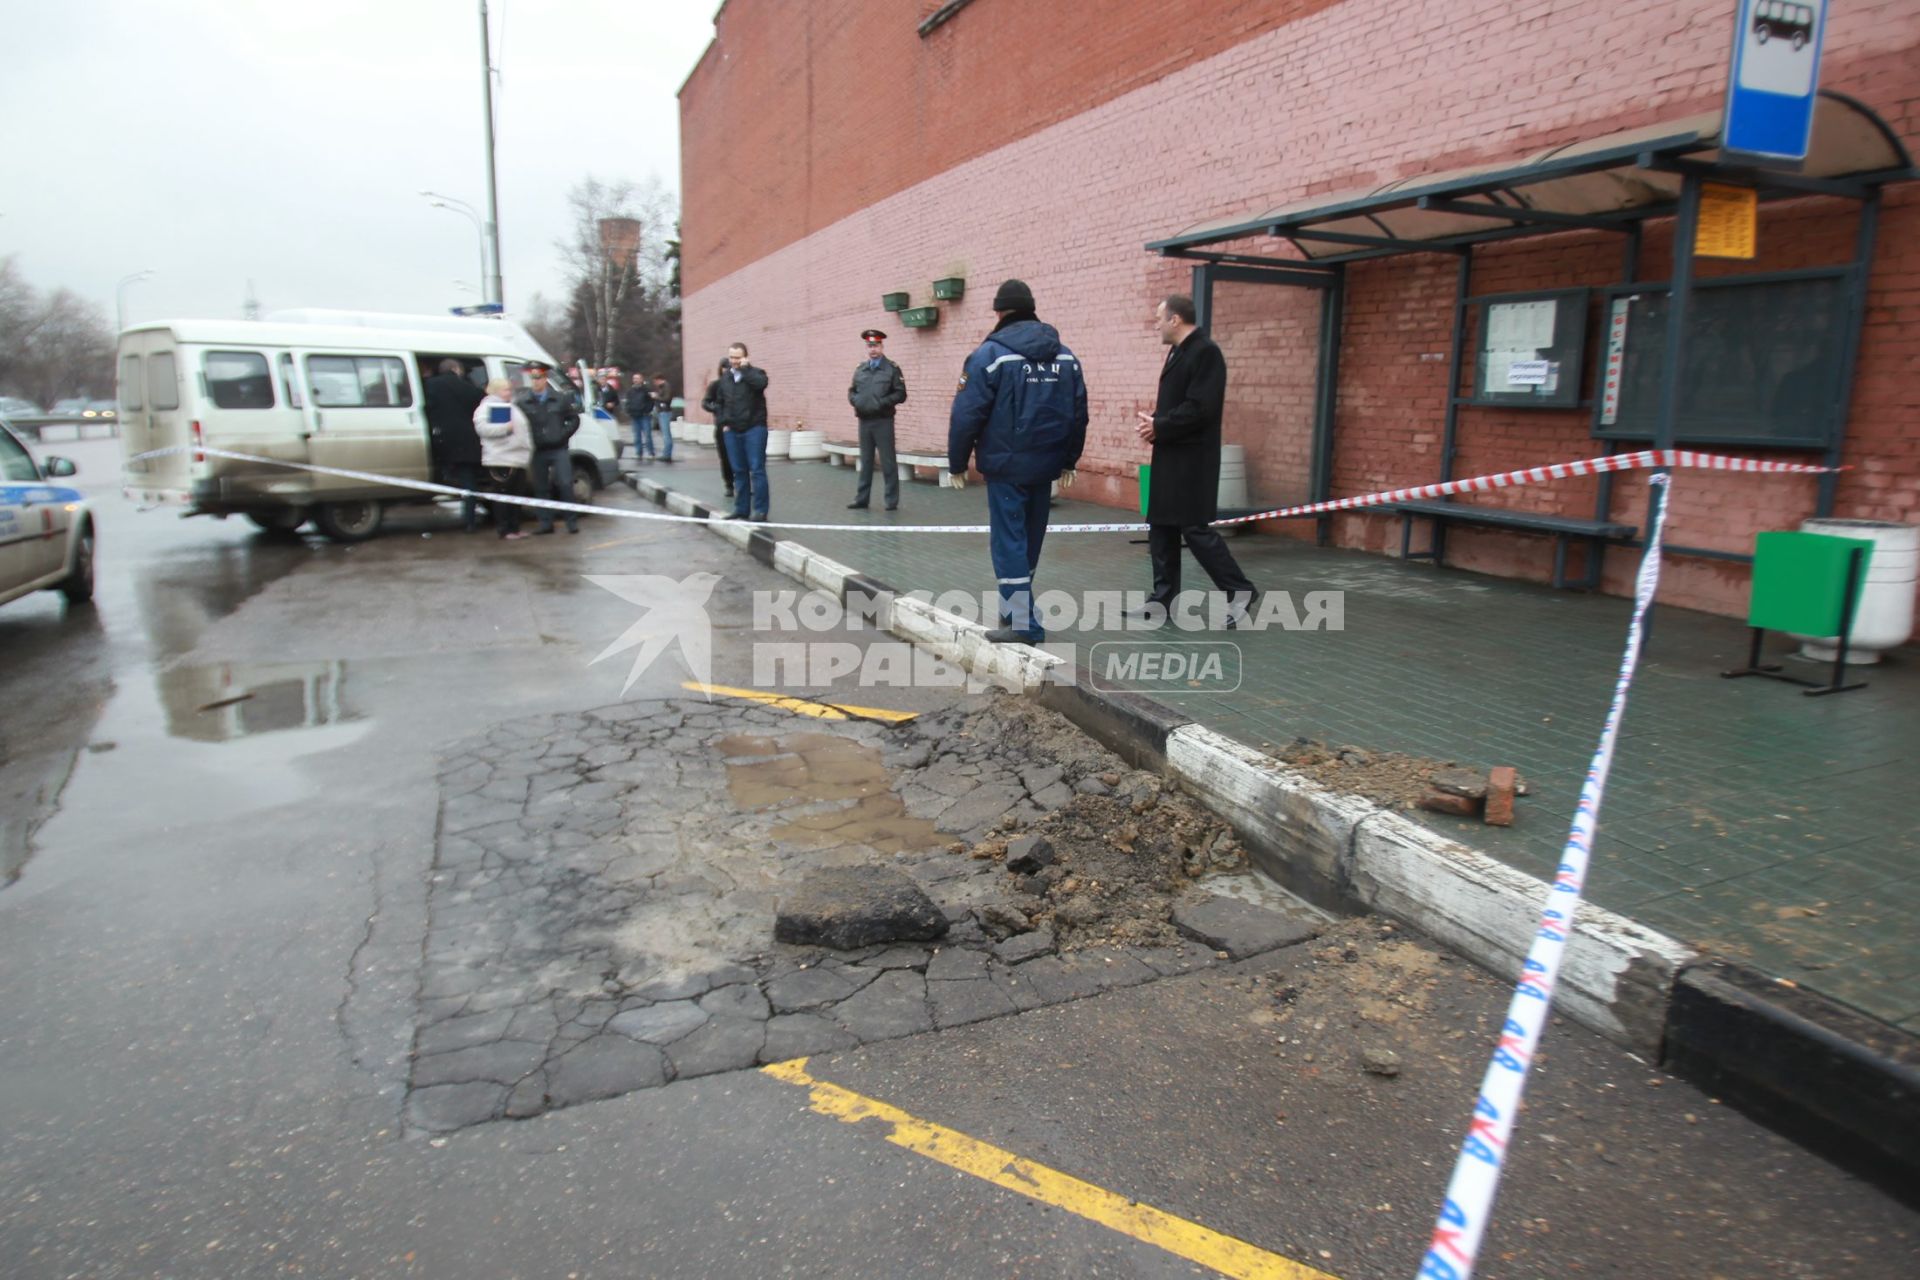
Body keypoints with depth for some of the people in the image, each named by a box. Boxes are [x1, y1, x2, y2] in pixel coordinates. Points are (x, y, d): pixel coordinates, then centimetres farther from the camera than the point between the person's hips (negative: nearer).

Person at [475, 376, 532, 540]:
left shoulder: (512, 407, 25)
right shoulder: (487, 407, -3)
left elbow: (524, 429, 32)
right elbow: (481, 427, -17)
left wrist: (528, 449, 21)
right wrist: (505, 427, -21)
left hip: (518, 459, 8)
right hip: (500, 459, -8)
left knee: (517, 496, 8)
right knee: (503, 496, -6)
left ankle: (514, 527, 15)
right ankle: (504, 529, -3)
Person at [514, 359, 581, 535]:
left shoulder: (561, 398, 3)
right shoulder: (521, 401, -1)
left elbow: (574, 419, 7)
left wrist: (563, 434, -4)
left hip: (558, 449, -1)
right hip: (537, 451, 1)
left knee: (565, 484, -6)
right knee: (541, 488, 6)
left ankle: (572, 521, 5)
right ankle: (545, 522, 13)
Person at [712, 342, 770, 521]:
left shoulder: (755, 373, -2)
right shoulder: (725, 377, 13)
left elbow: (761, 383, -26)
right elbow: (721, 403, 19)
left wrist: (746, 368, -16)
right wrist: (724, 423, 8)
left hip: (754, 429, -5)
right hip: (732, 431, 5)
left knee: (757, 470, -6)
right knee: (739, 471, 9)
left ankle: (760, 510, -3)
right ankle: (741, 509, 15)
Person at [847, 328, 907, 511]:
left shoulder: (892, 369, -2)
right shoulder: (860, 368, 12)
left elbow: (901, 395, -7)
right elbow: (851, 390, 18)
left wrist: (881, 403, -18)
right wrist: (855, 400, -4)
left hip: (883, 421, -4)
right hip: (864, 421, 4)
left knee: (887, 462, -2)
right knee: (866, 461, 11)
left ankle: (892, 501, 4)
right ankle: (861, 499, 16)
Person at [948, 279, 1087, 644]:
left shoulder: (990, 354, -8)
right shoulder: (1065, 356, 8)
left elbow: (967, 414, -11)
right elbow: (1079, 413, 11)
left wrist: (957, 463, -2)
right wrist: (1068, 460, 20)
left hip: (1006, 465, -6)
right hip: (1045, 467, 6)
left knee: (1008, 540, -1)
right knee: (1030, 538, 16)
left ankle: (1022, 623, -4)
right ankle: (1015, 607, 30)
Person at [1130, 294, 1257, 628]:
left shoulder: (1205, 352, -14)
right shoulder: (1178, 352, 16)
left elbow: (1200, 409, -23)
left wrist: (1159, 427, -15)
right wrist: (1155, 422, 1)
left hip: (1192, 460, -10)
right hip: (1171, 457, 10)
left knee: (1195, 529, -7)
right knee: (1161, 528, 10)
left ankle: (1239, 590, 5)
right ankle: (1162, 600, 16)